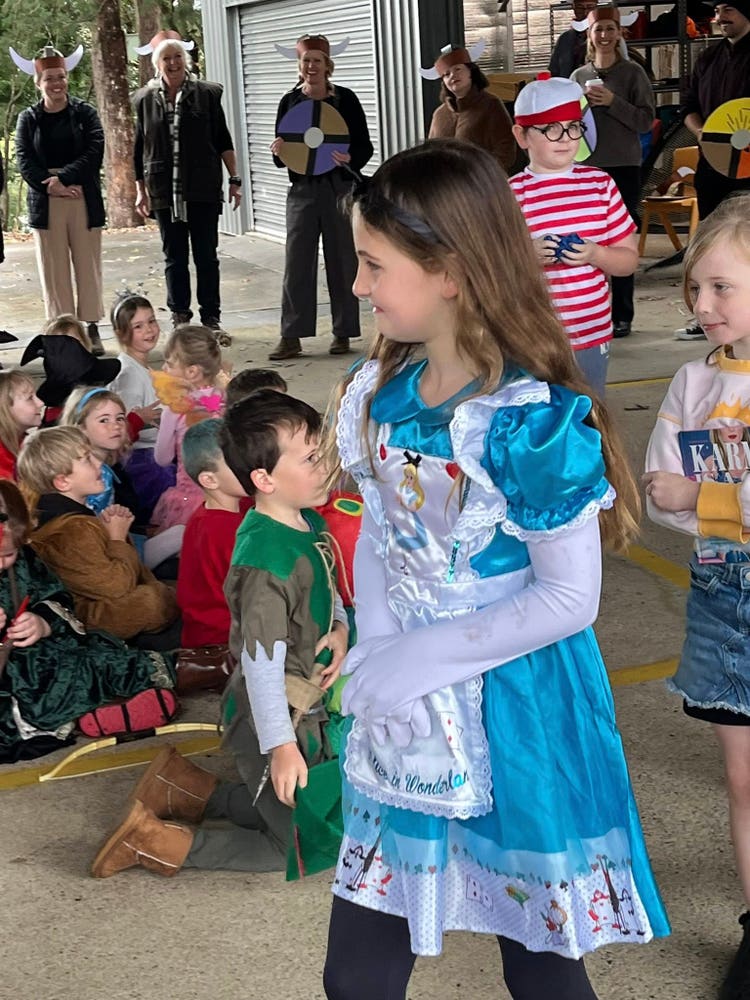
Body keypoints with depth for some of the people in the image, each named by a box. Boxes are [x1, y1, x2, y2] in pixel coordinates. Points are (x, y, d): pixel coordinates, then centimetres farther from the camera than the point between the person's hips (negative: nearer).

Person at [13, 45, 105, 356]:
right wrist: (50, 185, -16)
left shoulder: (85, 113, 5)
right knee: (54, 270, 2)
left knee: (88, 266, 2)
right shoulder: (28, 119, 8)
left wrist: (63, 177, -15)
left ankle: (91, 329, 8)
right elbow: (24, 160, -1)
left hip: (84, 200, -1)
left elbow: (95, 152, -6)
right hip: (45, 203, 1)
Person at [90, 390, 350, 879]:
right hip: (271, 718, -9)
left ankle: (191, 790, 25)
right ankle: (161, 843, 6)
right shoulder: (266, 558, -29)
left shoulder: (309, 525, -1)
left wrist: (340, 629, -5)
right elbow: (262, 661, -28)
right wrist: (280, 746, -25)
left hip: (309, 707, 9)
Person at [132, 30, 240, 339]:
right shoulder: (145, 99, 6)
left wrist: (234, 179, 0)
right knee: (174, 257, 7)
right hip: (164, 192, 1)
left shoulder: (207, 93, 2)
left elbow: (223, 141, 5)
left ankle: (211, 319, 9)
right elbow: (139, 149, 11)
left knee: (207, 256, 3)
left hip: (203, 189, -1)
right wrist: (140, 189, 8)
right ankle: (180, 318, 14)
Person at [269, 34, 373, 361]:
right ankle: (291, 337, 1)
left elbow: (365, 147, 0)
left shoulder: (345, 99, -1)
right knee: (297, 262, -2)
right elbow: (281, 154, 10)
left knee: (342, 260, 3)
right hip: (302, 190, 2)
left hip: (340, 188, -2)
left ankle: (343, 333, 13)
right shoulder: (290, 101, 6)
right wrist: (278, 152, -13)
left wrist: (349, 159, -21)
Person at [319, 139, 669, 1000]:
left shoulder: (534, 422, -21)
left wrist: (424, 654, -18)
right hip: (401, 720, 6)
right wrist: (375, 650, -8)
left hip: (515, 719, -6)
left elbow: (569, 598, -19)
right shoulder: (378, 394, 0)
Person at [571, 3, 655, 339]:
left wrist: (612, 102, -15)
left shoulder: (633, 73, 1)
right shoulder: (579, 76, 9)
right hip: (586, 167, 3)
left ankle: (622, 315, 4)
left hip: (624, 167, -3)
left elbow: (646, 121, -5)